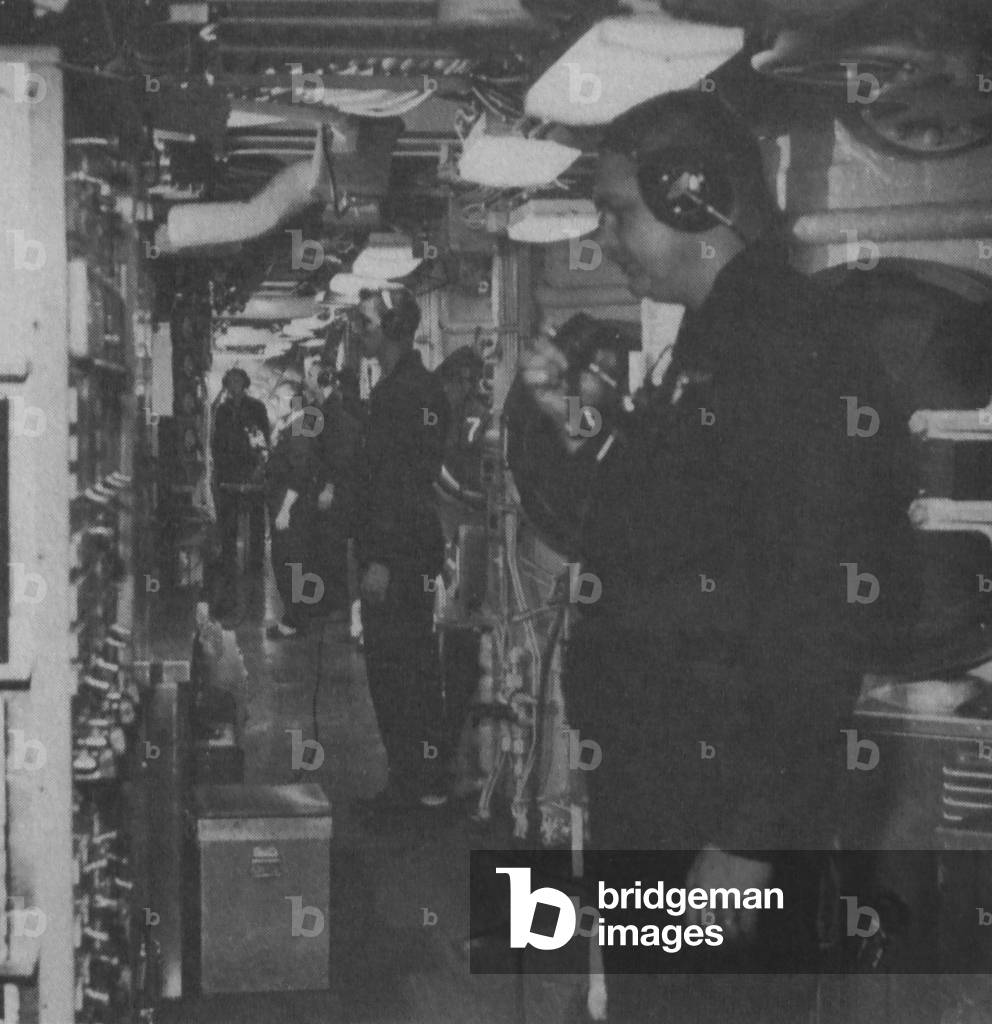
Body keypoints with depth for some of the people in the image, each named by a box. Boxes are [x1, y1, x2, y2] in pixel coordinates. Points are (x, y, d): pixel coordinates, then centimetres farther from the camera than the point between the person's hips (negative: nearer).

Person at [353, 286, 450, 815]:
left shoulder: (416, 391, -14)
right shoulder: (389, 389, 17)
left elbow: (411, 482, -20)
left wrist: (384, 560, -22)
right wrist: (370, 552, 17)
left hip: (404, 555, -10)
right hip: (385, 555, 10)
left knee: (407, 669, -6)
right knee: (385, 668, 12)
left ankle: (425, 781, 1)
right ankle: (407, 777, 19)